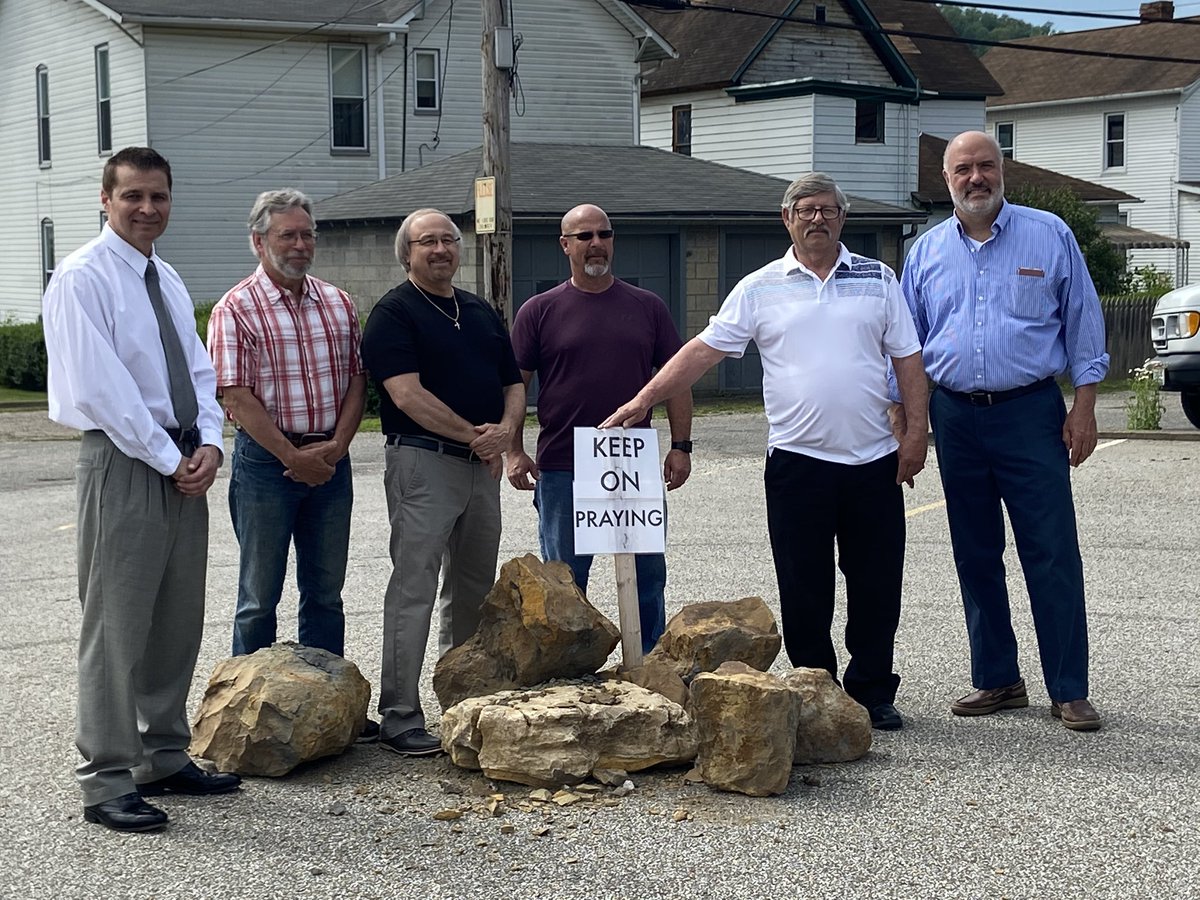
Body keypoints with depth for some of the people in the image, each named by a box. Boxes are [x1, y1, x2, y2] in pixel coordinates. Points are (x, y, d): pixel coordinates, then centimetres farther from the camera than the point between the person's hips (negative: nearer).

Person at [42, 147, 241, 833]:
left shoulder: (168, 280, 16)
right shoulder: (83, 280, -9)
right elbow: (101, 389, -16)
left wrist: (209, 444, -3)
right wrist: (169, 460, -14)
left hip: (185, 467, 8)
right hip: (123, 463, -8)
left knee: (179, 621, 13)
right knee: (118, 625, -5)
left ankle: (165, 758, 24)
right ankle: (107, 782, 2)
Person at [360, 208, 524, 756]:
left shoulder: (481, 313, 18)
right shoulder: (394, 312, -4)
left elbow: (513, 384, 17)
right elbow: (408, 394, -15)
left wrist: (505, 429, -5)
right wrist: (475, 436, -13)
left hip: (482, 465, 7)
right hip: (422, 462, -7)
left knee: (474, 590, 13)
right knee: (413, 588, -7)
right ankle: (399, 715, -3)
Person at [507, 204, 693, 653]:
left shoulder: (648, 307, 9)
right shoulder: (539, 311, 3)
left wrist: (681, 445, 2)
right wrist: (514, 451, -6)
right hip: (562, 471, -2)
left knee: (648, 576, 7)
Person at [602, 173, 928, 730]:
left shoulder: (877, 279, 8)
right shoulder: (760, 288, 4)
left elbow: (907, 358, 8)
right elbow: (703, 349, 0)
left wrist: (916, 429, -1)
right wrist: (643, 401, -7)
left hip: (874, 460, 1)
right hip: (797, 460, -1)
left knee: (877, 585, 6)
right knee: (804, 590, 4)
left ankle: (872, 694, 19)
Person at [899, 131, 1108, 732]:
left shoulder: (1049, 236, 2)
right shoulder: (926, 251, 10)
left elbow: (1083, 322, 4)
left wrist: (1084, 406, -4)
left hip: (1031, 413, -3)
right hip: (956, 417, 3)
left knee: (1052, 556, -5)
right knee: (976, 558, 9)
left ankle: (1069, 691, 1)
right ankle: (996, 680, 19)